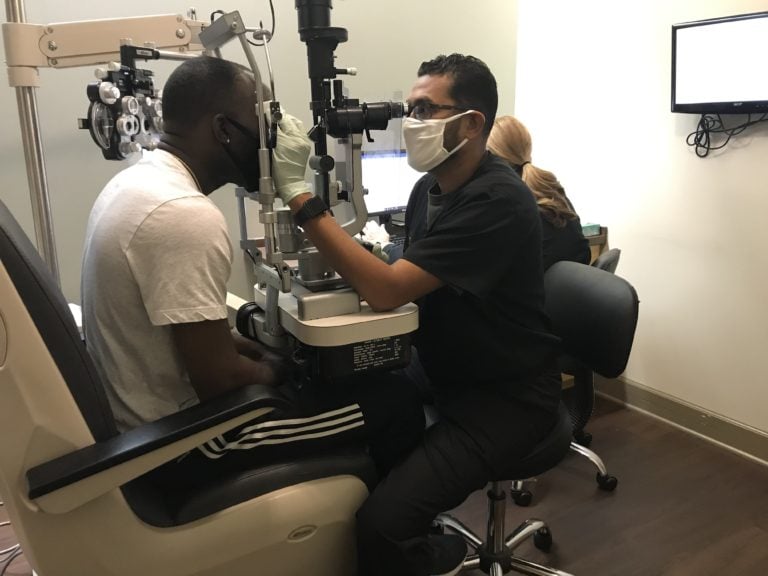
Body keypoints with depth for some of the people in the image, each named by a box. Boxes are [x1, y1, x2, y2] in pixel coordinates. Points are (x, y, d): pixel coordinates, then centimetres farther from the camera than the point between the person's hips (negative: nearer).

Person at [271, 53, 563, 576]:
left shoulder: (497, 201, -24)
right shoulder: (431, 186, 5)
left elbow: (388, 290, -30)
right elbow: (405, 282, 11)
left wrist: (299, 194, -28)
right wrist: (329, 254, -6)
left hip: (507, 397, -9)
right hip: (446, 374, 9)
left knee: (382, 522, -23)